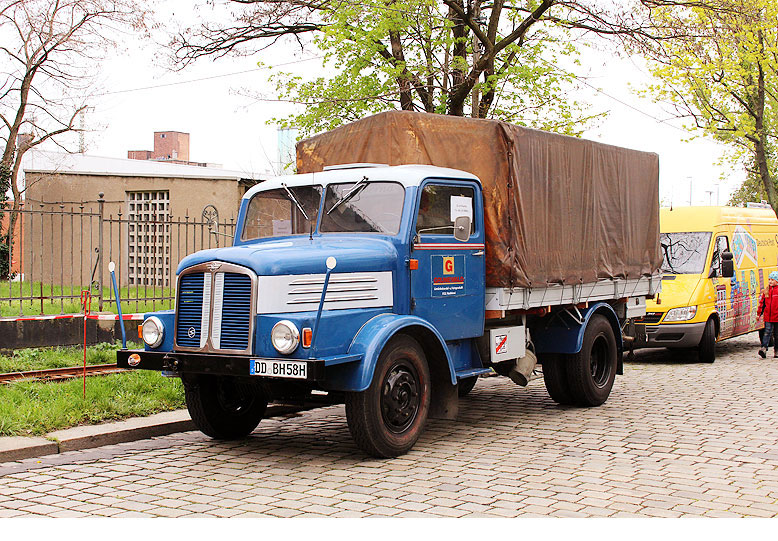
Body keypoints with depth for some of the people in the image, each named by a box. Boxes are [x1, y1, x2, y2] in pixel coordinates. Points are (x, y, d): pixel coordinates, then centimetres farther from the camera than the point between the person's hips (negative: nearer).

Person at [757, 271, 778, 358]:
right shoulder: (766, 291, 9)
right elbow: (762, 302, 15)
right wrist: (759, 313, 12)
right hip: (768, 317, 2)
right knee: (767, 332, -6)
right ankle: (764, 348, -15)